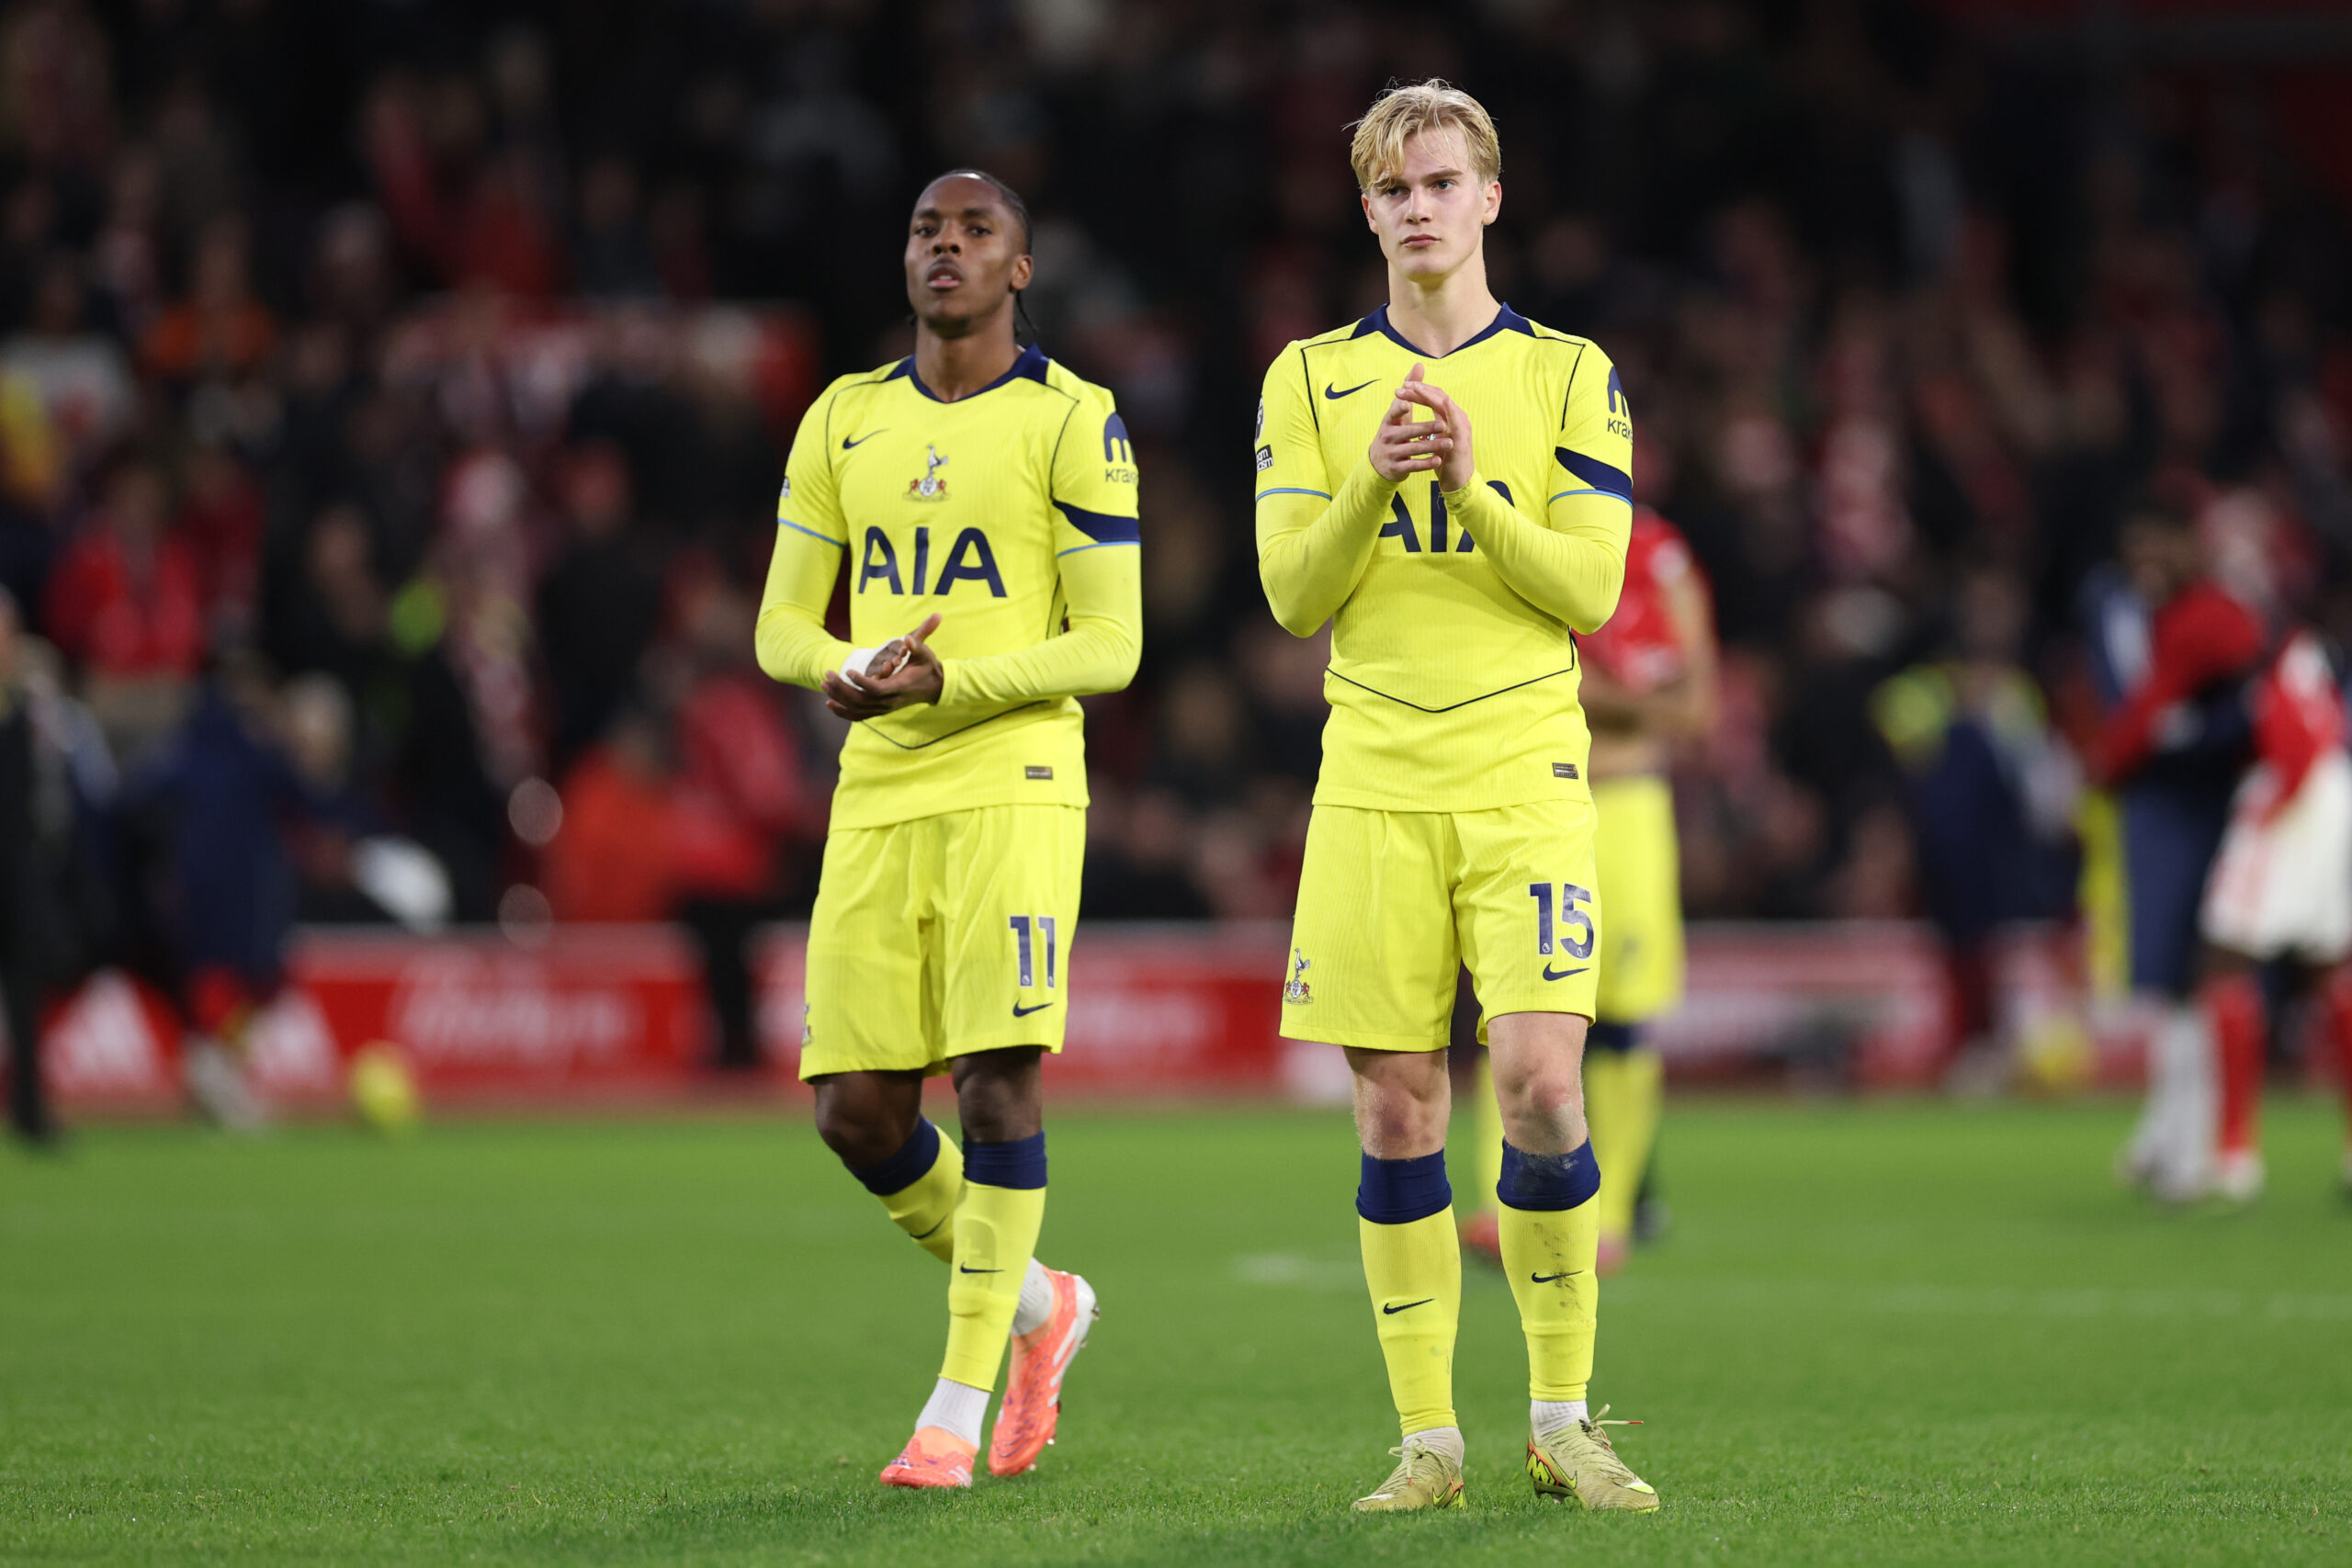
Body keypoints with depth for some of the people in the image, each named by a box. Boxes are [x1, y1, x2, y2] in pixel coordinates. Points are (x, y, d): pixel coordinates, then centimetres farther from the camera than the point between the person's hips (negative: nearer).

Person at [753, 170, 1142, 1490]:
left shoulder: (1073, 422, -1)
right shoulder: (844, 421, 14)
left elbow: (1110, 645, -5)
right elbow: (783, 623, 15)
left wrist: (948, 683, -19)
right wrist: (841, 673, -9)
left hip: (1012, 783, -5)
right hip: (876, 791, 5)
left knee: (998, 1082, -12)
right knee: (858, 1113, 1)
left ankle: (960, 1406, -5)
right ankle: (1034, 1307, 25)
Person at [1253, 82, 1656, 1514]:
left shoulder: (1568, 374, 5)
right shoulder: (1313, 377, 9)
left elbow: (1590, 588, -3)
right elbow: (1293, 594, 2)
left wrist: (1474, 486, -17)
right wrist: (1370, 482, -15)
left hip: (1526, 775, -2)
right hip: (1373, 787, 2)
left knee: (1541, 1080, -12)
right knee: (1397, 1110, 0)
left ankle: (1563, 1420, 2)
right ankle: (1429, 1439, 6)